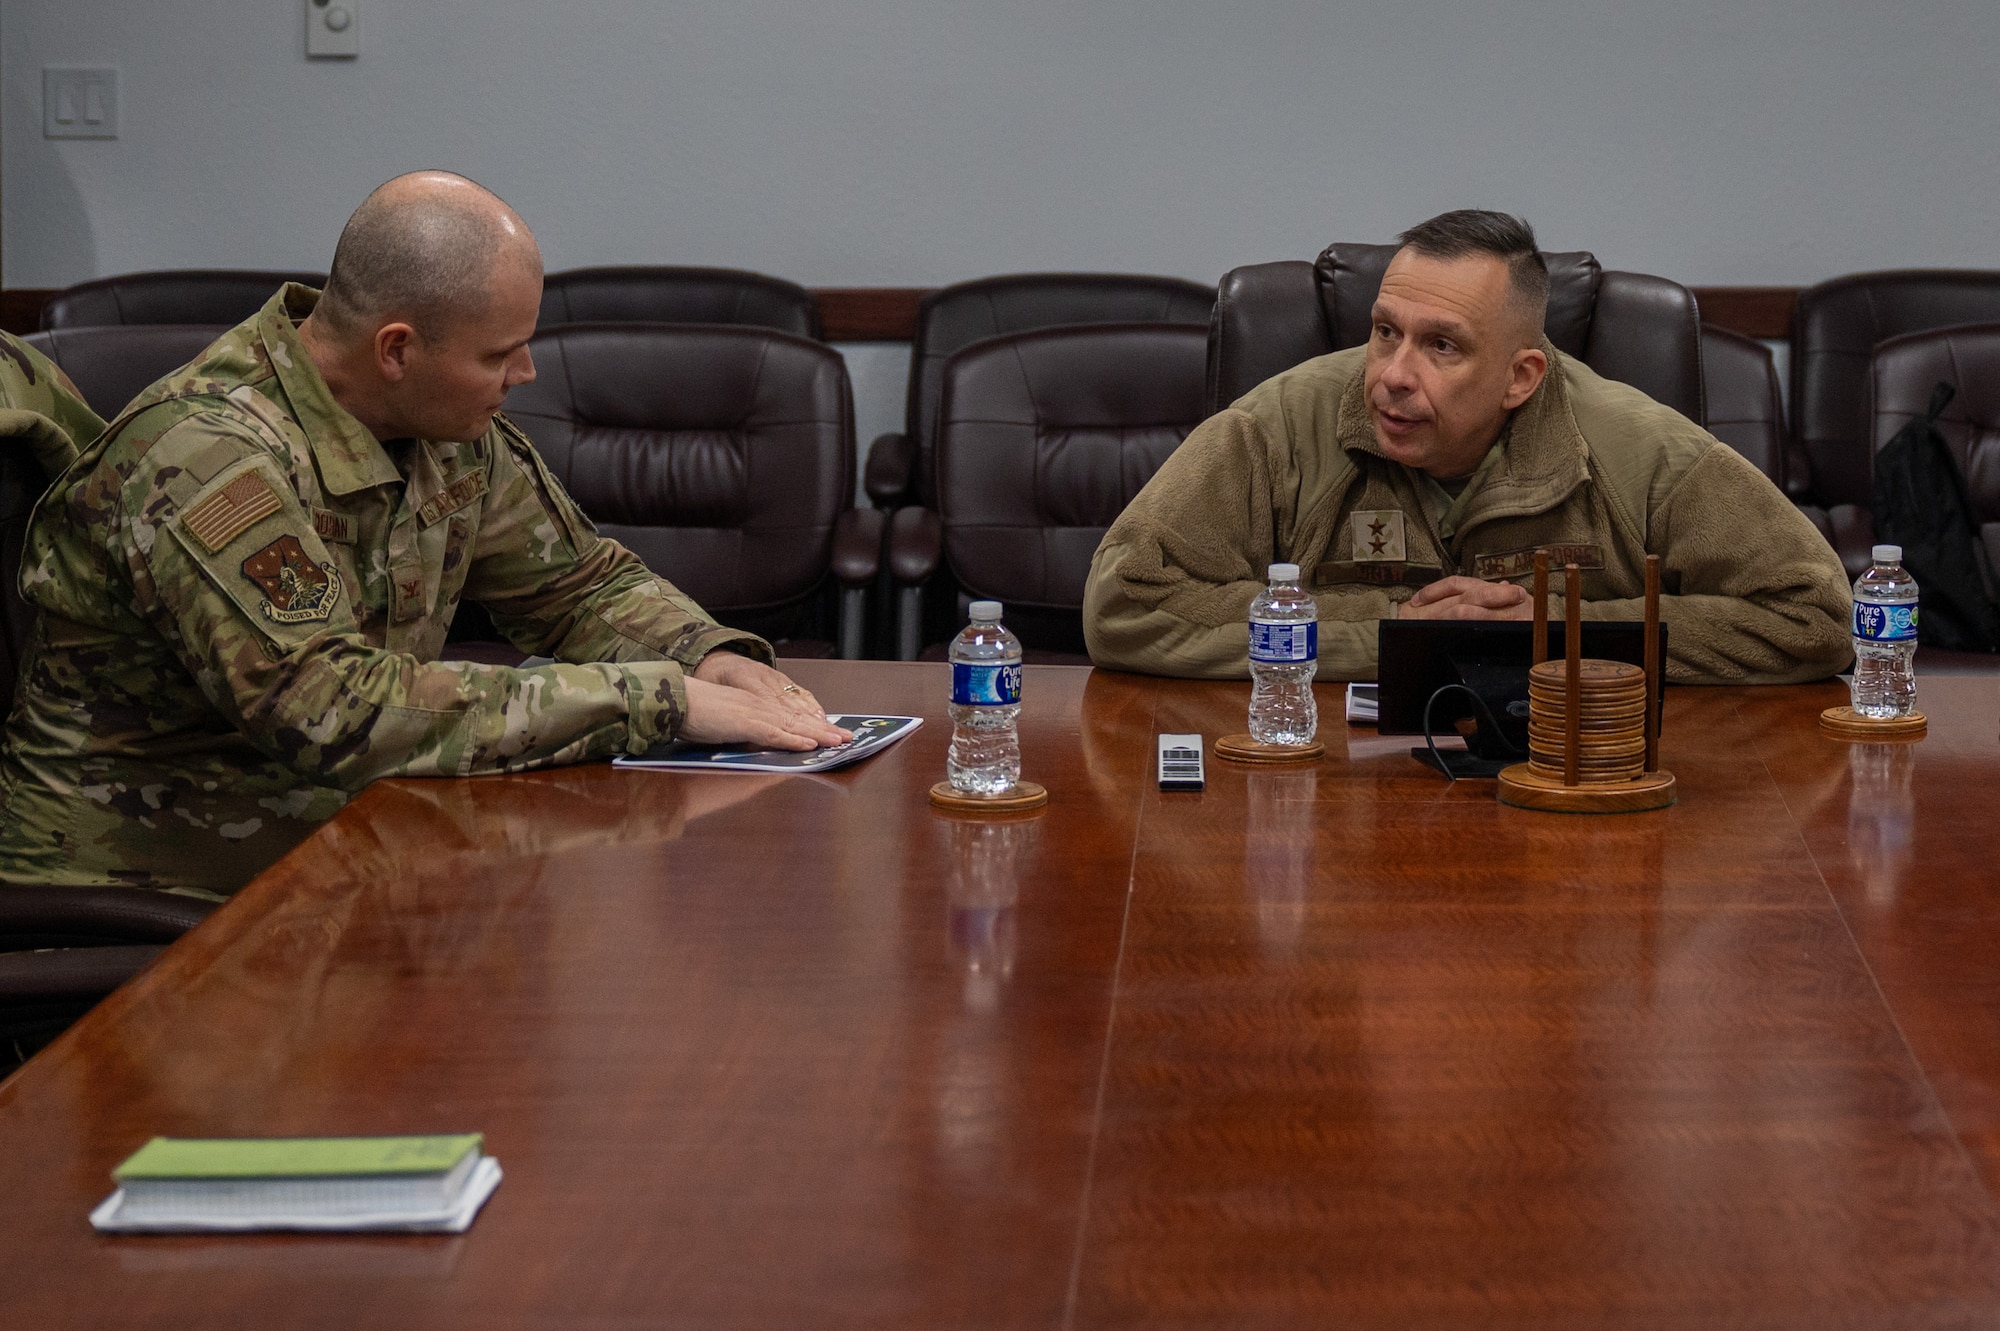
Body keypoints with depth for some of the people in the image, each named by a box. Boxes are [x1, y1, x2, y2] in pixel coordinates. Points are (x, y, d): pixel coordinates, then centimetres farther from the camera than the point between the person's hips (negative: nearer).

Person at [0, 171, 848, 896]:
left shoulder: (449, 429, 1)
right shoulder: (214, 458, -24)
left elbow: (580, 583, 16)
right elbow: (338, 713, -33)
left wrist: (713, 658, -7)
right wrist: (659, 700, -30)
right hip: (146, 895, -7)